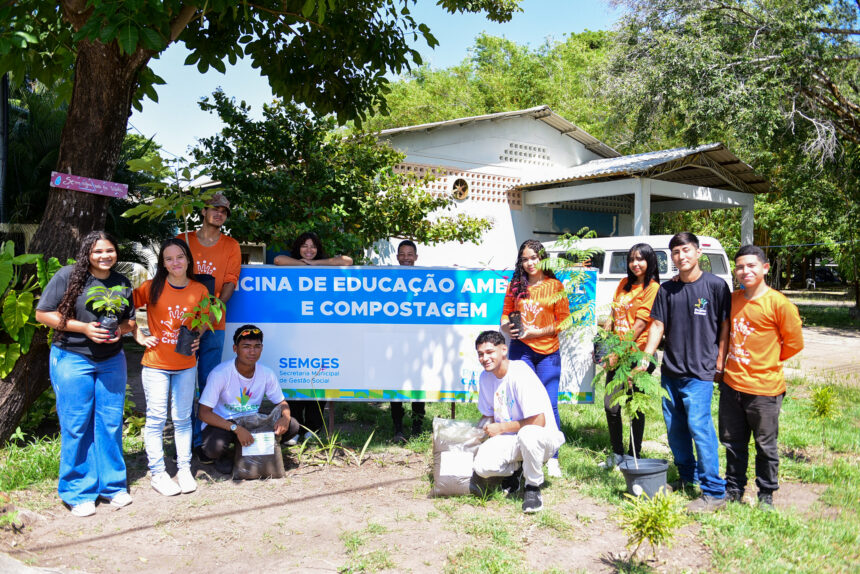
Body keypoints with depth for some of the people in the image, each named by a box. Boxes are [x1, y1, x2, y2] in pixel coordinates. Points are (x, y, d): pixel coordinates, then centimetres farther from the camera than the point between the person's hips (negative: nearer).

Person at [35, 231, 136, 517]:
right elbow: (43, 314, -8)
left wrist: (120, 329, -7)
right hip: (72, 360, -4)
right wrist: (83, 327, -18)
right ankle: (78, 492, 16)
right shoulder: (68, 276, -7)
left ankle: (112, 485, 24)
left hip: (112, 361, 4)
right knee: (76, 426, 2)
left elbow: (130, 321, 17)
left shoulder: (122, 284, 7)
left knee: (111, 423, 8)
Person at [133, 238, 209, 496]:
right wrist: (139, 337, -3)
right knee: (156, 418, 3)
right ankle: (157, 472, 14)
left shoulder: (199, 291, 0)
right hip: (155, 364, -1)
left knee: (183, 418, 10)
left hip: (186, 365, 2)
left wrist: (196, 339, -4)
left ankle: (184, 469, 21)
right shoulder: (151, 288, -6)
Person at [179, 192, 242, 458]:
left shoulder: (231, 246, 10)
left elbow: (230, 282, 4)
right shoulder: (183, 240, 9)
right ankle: (186, 440, 11)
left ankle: (204, 441, 10)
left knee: (209, 386, 2)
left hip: (213, 325, 0)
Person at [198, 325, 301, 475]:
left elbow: (281, 402, 5)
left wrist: (285, 417, -20)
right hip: (221, 423, -4)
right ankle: (221, 457, 2)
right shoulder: (220, 373, -22)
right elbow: (204, 413, -22)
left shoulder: (267, 374, -8)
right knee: (214, 446, -37)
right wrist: (236, 428, -33)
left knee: (292, 426, -17)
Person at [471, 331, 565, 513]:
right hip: (509, 438, 6)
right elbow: (488, 416, 16)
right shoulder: (485, 377, 2)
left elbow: (538, 421, -24)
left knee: (528, 433, -42)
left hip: (543, 436, -6)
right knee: (482, 466, -23)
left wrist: (501, 428, -16)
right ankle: (515, 469, 13)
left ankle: (533, 487, -13)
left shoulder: (520, 373, -21)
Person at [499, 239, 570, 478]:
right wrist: (508, 328, -8)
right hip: (521, 349, 2)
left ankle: (552, 459, 9)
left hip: (548, 352, -1)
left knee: (549, 404, -2)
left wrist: (537, 331, -11)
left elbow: (564, 320, 0)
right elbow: (506, 314, 14)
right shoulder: (515, 286, 9)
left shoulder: (555, 286, 3)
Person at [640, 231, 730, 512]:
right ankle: (686, 478, 29)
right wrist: (645, 357, -4)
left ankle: (714, 492, -2)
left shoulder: (715, 285, -3)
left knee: (699, 426, -11)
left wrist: (719, 360, -5)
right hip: (670, 371, 5)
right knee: (675, 428, 11)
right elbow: (658, 325, 7)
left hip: (700, 372, -5)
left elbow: (725, 325, 0)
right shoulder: (667, 289, 9)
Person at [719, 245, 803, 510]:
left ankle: (766, 495, 26)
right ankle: (733, 490, 32)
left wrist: (765, 362, 5)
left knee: (765, 445, 9)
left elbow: (794, 343, -4)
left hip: (763, 388, -5)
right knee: (733, 443, 16)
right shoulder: (732, 299, 6)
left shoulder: (779, 304, -12)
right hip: (731, 384, 5)